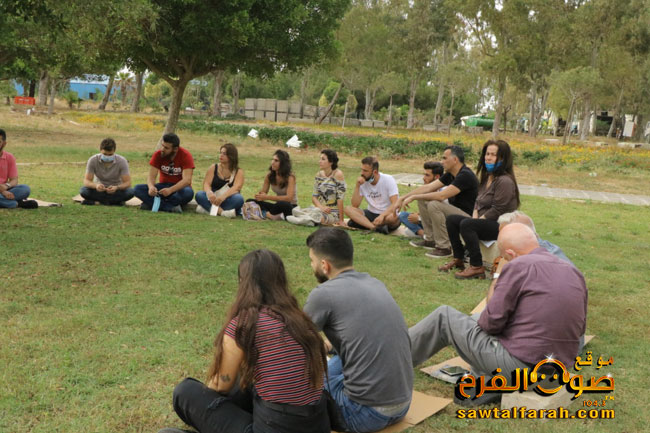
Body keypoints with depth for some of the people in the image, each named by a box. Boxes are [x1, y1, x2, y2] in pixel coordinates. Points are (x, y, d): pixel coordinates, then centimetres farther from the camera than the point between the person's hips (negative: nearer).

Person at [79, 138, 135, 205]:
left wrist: (116, 187, -41)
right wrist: (96, 186, -41)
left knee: (130, 192, -31)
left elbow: (127, 182, -19)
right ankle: (116, 201, -19)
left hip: (115, 190, 0)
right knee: (83, 191, -29)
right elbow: (86, 181, -17)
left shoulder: (122, 161, -17)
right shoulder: (93, 160, -16)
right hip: (99, 189, 1)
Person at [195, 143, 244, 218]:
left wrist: (223, 196, -36)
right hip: (213, 200, 2)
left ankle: (207, 209, -33)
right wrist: (209, 193, -29)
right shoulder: (213, 168, 9)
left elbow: (236, 188, -15)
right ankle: (222, 212, -41)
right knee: (199, 195, -26)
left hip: (229, 202, -2)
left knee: (238, 199, -33)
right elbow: (206, 184, -4)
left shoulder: (239, 172, 2)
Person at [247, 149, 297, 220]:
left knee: (281, 204, -42)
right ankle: (270, 215, -35)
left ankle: (265, 213, -18)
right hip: (278, 206, 6)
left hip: (290, 207, -6)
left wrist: (267, 197, -31)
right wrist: (260, 195, -22)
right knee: (250, 201, -13)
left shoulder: (290, 177, -16)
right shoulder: (269, 175, 0)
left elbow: (289, 198, -27)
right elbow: (263, 192, 4)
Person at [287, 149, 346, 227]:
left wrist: (341, 220, -17)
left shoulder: (338, 174, -12)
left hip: (333, 214, -5)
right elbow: (314, 197, 5)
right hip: (319, 209, 5)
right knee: (295, 211, -20)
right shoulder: (319, 174, 6)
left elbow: (340, 199, -15)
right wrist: (322, 207, -16)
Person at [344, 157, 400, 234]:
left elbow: (395, 204, -22)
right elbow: (355, 205, -7)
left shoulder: (388, 180, -12)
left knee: (393, 217, -39)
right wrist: (357, 186, -17)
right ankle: (376, 227, -34)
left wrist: (382, 215, -38)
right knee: (348, 209, -20)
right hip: (371, 214, 4)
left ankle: (362, 222, -23)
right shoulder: (363, 182, -2)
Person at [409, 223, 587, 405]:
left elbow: (491, 322, -13)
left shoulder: (518, 266, -12)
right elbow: (580, 328, 18)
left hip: (519, 366, -7)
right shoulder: (575, 273, 9)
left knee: (444, 316, 9)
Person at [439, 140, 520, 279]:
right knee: (451, 219, 1)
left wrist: (477, 220, -14)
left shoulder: (505, 181, -18)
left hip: (501, 226, -10)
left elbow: (497, 211, -21)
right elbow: (478, 201, 18)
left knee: (466, 224, -31)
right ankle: (458, 259, 7)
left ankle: (477, 267, -25)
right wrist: (474, 217, -1)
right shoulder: (487, 177, 13)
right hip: (484, 221, 10)